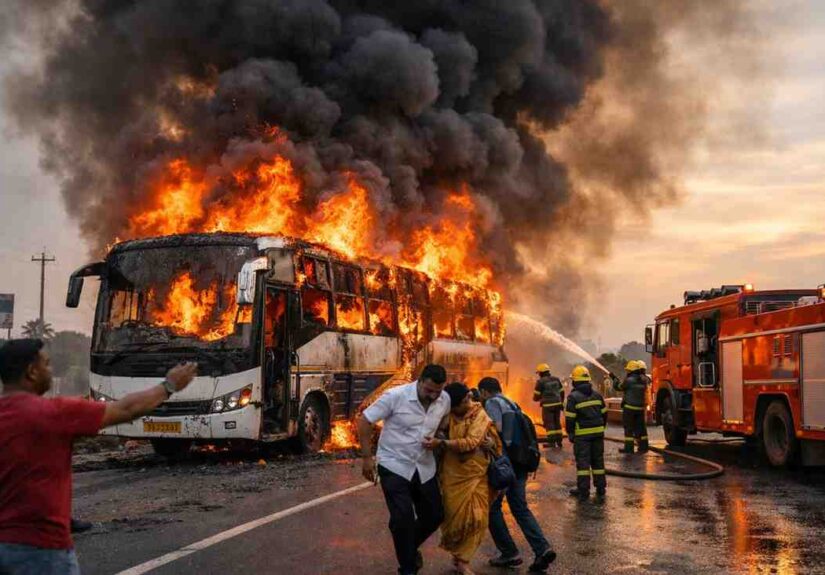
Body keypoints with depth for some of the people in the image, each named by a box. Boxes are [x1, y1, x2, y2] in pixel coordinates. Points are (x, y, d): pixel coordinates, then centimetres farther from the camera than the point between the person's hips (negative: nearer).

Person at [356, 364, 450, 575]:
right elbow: (364, 421, -12)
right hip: (394, 466, -5)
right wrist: (367, 457, -11)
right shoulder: (396, 396, -19)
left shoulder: (445, 400, -6)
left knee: (435, 516, 11)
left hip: (425, 468, 5)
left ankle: (410, 547, 40)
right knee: (403, 518, -9)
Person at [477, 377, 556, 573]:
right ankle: (543, 548, -6)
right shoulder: (511, 403, 20)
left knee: (493, 507, 6)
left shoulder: (492, 403, -5)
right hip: (519, 462, 8)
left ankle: (509, 553, 6)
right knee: (520, 508, 10)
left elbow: (496, 427, -19)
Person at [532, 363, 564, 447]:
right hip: (557, 404, 6)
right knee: (557, 422, 13)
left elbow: (536, 395, -5)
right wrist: (561, 403, 23)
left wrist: (535, 399, 18)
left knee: (549, 423, -1)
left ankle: (552, 441, -4)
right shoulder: (556, 379, 9)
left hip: (547, 405, -6)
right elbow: (562, 392, 13)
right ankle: (559, 441, 15)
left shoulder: (540, 382, -9)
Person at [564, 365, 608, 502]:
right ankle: (600, 489, 16)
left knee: (583, 461, 0)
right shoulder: (597, 394, 7)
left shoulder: (573, 397, -10)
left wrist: (570, 434, 0)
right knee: (598, 460, 12)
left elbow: (570, 418, -11)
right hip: (598, 433, 5)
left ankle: (583, 491, 1)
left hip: (582, 434, -5)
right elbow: (604, 413, 13)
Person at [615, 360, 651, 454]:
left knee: (629, 427, 0)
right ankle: (643, 446, 13)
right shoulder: (644, 380, 4)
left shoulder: (629, 380, -15)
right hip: (641, 407, 6)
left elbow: (618, 387, -3)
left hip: (629, 407, -6)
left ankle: (629, 447, 0)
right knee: (641, 426, 11)